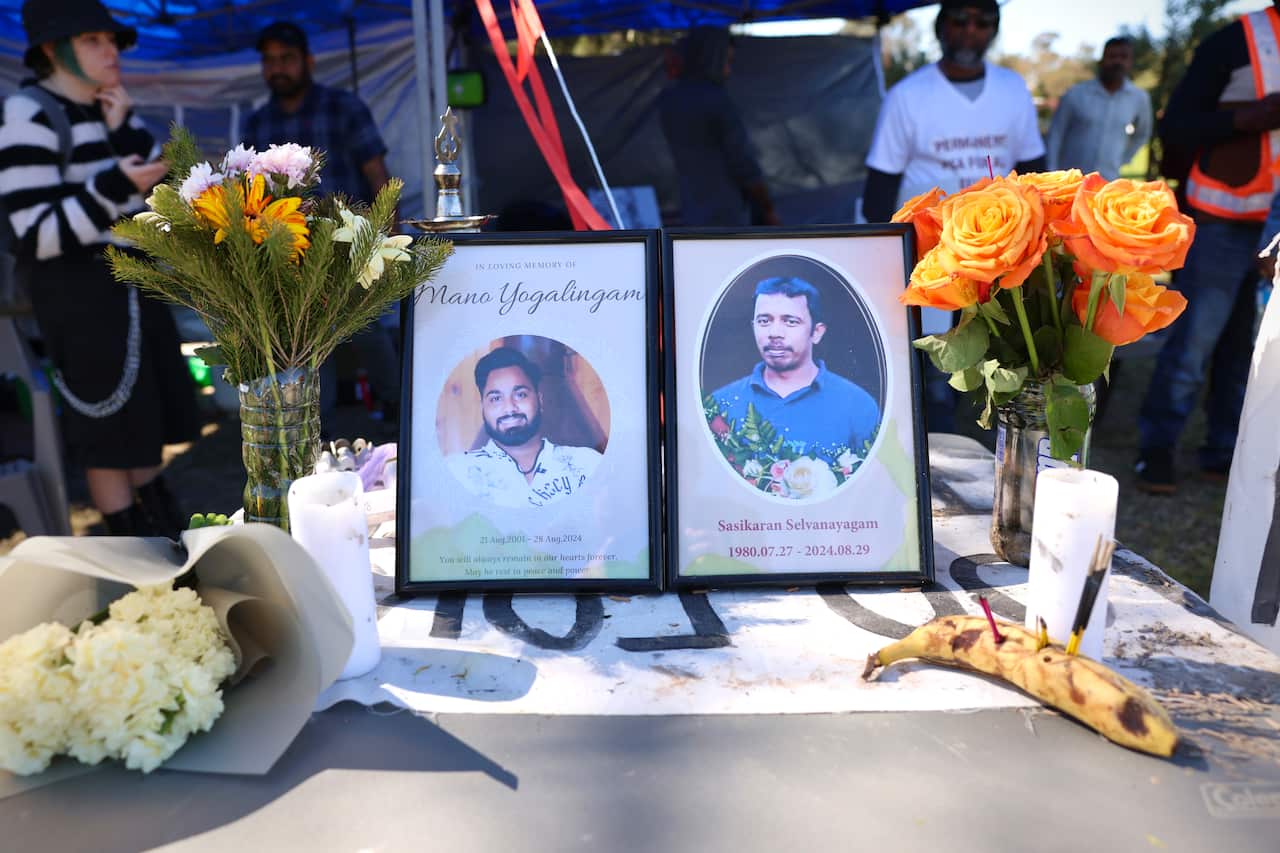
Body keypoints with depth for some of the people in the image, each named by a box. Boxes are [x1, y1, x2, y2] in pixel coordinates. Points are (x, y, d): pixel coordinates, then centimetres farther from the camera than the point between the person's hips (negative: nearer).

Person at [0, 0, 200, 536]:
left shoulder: (110, 112, 9)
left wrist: (124, 132, -9)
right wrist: (114, 186, -30)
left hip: (133, 282, 8)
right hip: (79, 294, -8)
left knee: (147, 411, 16)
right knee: (109, 430, -1)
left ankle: (164, 525, 32)